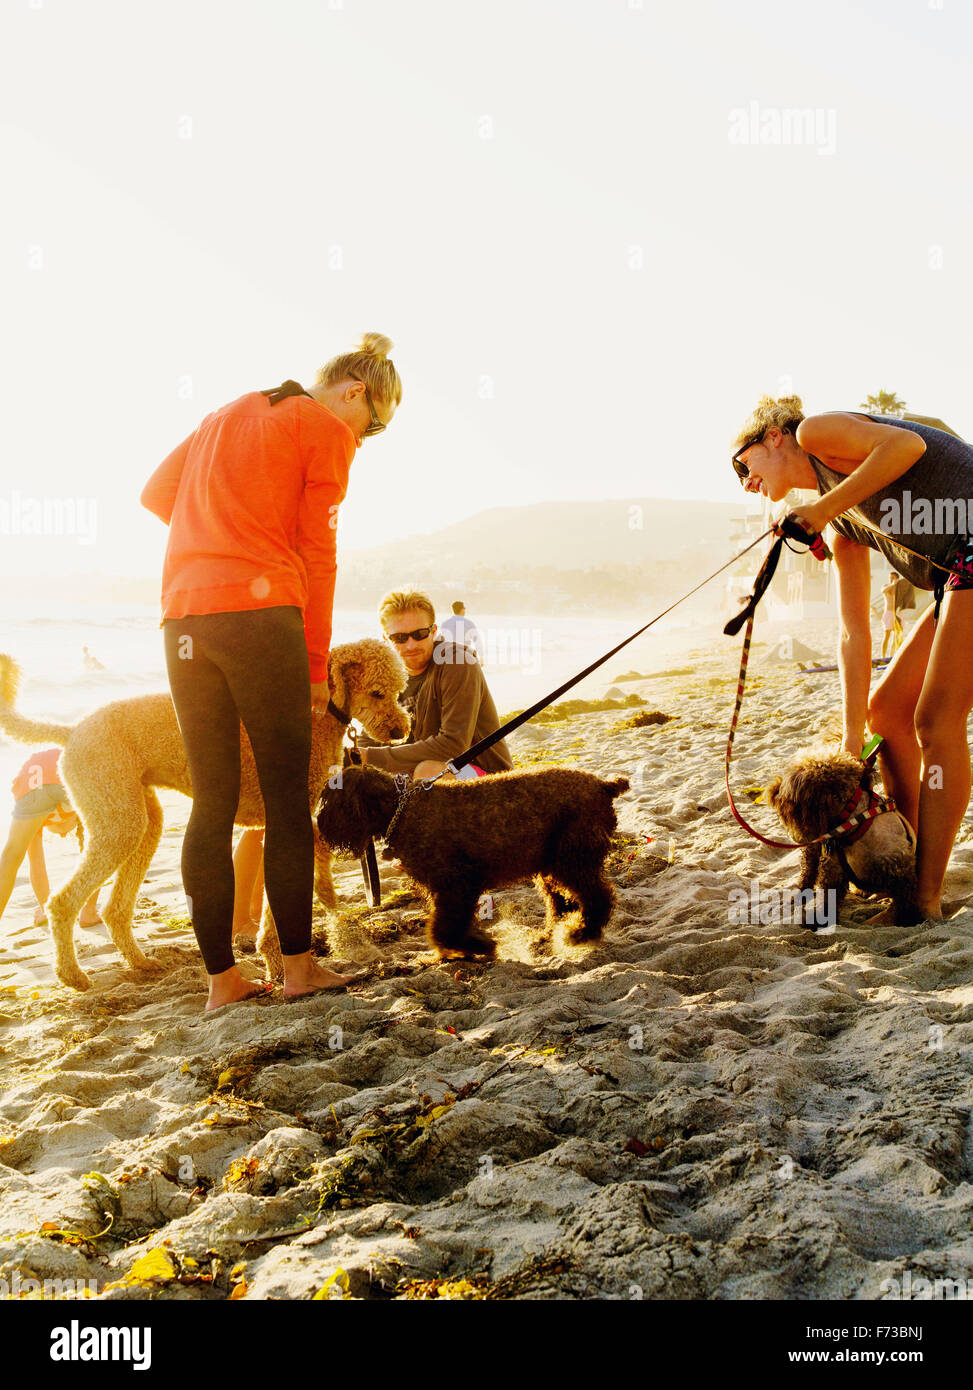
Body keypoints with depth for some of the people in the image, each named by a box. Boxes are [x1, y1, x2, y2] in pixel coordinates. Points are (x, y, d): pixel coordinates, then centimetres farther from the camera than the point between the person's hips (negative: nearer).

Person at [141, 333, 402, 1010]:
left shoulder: (229, 413, 24)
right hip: (262, 612, -6)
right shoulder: (328, 430, 3)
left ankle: (222, 980, 6)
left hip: (184, 617, 6)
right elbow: (317, 553, 0)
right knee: (286, 794, 1)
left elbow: (156, 493, 26)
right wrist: (318, 663, 5)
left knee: (213, 801, 6)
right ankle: (300, 966, 6)